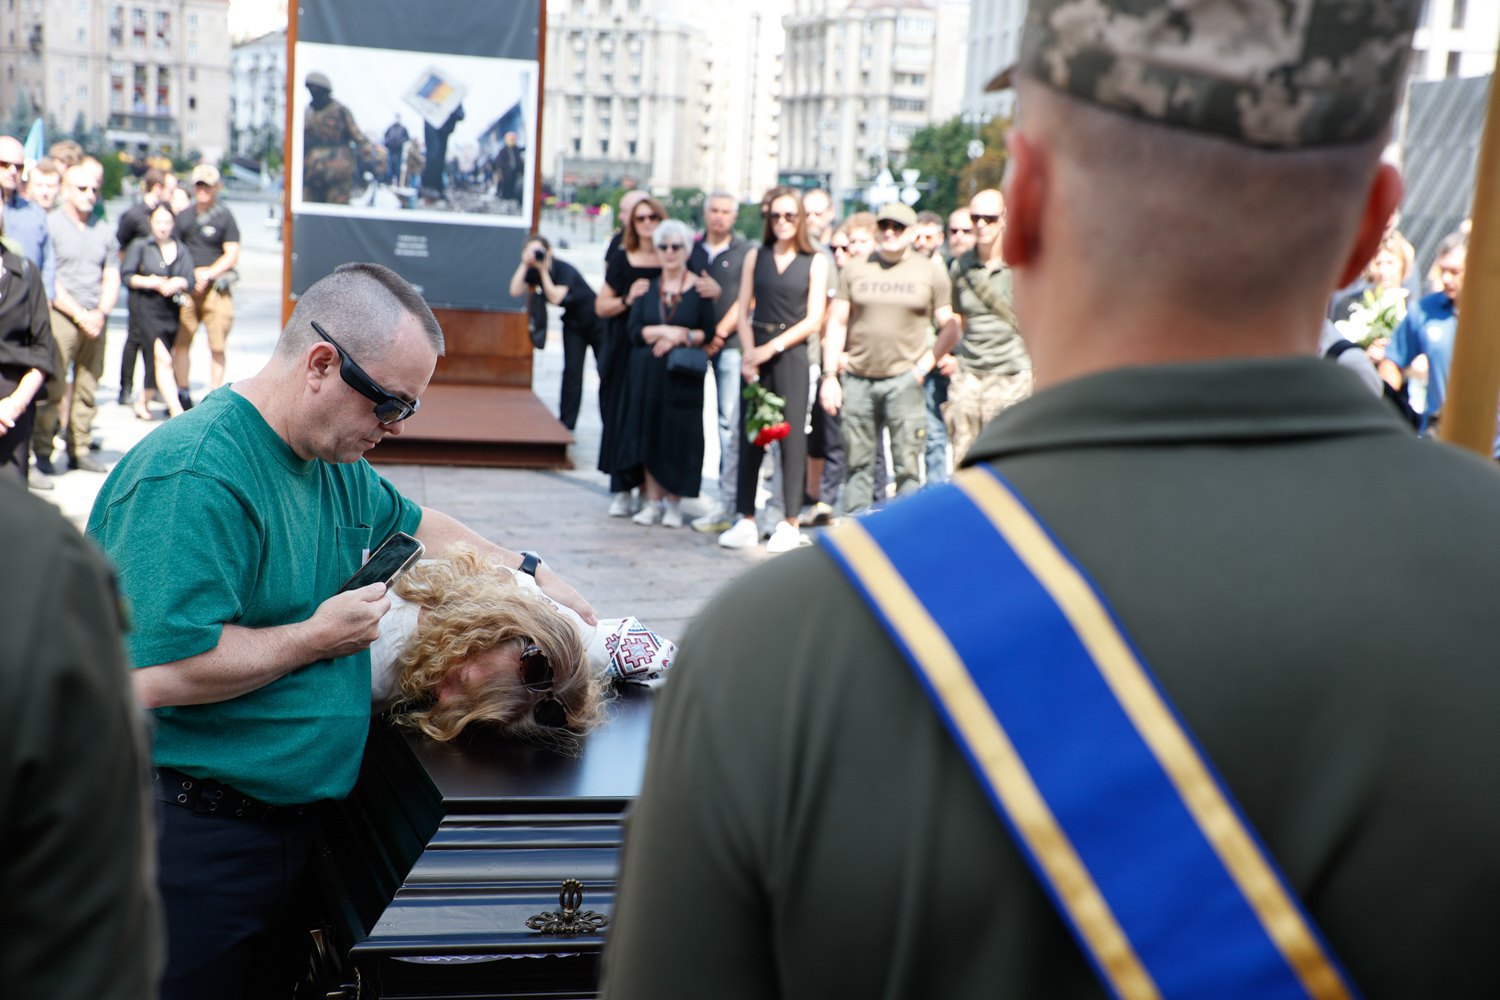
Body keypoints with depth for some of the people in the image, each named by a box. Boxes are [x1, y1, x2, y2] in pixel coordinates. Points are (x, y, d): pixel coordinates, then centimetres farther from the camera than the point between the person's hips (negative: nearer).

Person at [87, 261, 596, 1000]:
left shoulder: (333, 462, 8)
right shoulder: (192, 478, -23)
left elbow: (413, 525, 29)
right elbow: (158, 675, -30)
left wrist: (531, 573, 21)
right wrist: (317, 639, -18)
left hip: (289, 820, 9)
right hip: (196, 835, -9)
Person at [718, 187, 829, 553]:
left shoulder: (815, 262, 2)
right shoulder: (755, 256, 10)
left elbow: (814, 319, -3)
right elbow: (744, 310, 7)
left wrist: (772, 348, -10)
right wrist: (748, 353, -7)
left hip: (791, 354, -2)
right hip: (756, 351, 3)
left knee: (792, 436, -3)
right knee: (750, 435, 2)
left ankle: (790, 523, 3)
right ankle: (746, 520, 8)